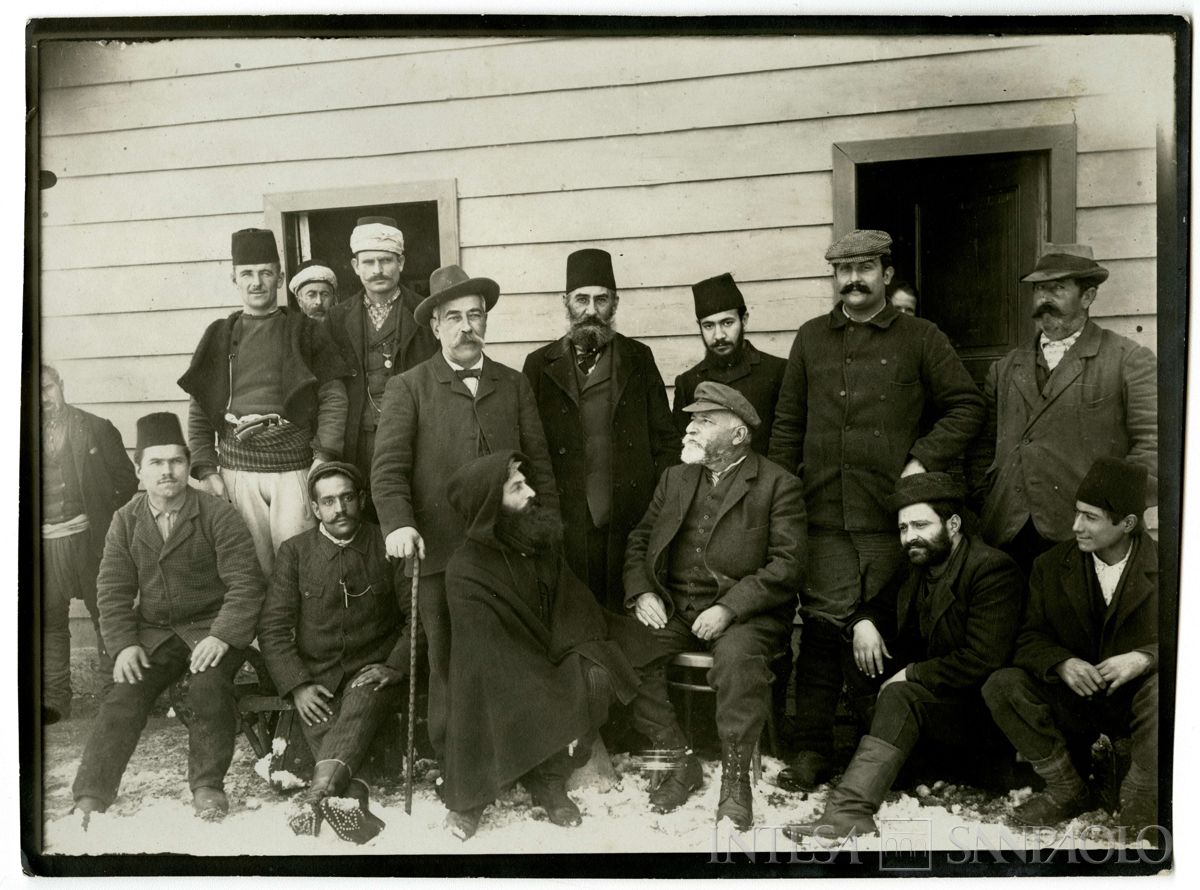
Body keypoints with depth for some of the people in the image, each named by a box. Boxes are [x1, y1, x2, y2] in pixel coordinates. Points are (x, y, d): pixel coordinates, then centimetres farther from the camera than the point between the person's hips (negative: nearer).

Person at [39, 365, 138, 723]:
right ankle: (53, 697, 15)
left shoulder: (96, 429, 3)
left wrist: (114, 525, -6)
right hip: (45, 543, 2)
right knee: (48, 620, 5)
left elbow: (125, 479, 2)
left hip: (90, 536, -2)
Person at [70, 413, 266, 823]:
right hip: (153, 631, 4)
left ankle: (207, 785, -11)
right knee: (123, 698, -15)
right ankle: (89, 797, -8)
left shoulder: (218, 515, -8)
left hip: (211, 629, -3)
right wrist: (123, 644, -8)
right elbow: (112, 590, 6)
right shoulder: (125, 521, 5)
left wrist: (222, 636, -23)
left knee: (209, 687, -27)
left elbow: (245, 581, -11)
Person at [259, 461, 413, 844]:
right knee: (319, 723, -28)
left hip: (372, 672, -1)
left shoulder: (388, 546, 4)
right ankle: (352, 793, -39)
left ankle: (317, 794, -42)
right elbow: (272, 626, 3)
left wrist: (395, 666, -10)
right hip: (316, 677, 2)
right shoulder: (295, 551, 7)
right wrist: (297, 684, -9)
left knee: (362, 700, -32)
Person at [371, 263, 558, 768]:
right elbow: (389, 467, -5)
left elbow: (538, 463, 12)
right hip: (440, 552, -2)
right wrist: (398, 524, -21)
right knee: (448, 665, 6)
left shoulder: (514, 385, 13)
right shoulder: (407, 388, 5)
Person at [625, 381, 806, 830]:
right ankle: (675, 764, -7)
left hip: (742, 612, -4)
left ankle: (735, 780, -19)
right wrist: (641, 592, -1)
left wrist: (729, 608, -19)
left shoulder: (778, 486, 0)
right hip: (671, 608, 5)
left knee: (737, 655, -35)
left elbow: (788, 564, -9)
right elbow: (638, 540, 18)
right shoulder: (675, 478, 17)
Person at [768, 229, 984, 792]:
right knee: (822, 630, 0)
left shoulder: (920, 339, 8)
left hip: (892, 517, -1)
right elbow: (787, 426, 15)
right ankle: (813, 749, 10)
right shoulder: (810, 340, 15)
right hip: (823, 516, 2)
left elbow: (966, 407, 9)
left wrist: (924, 460, -4)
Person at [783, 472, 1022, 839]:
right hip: (928, 699, 10)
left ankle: (849, 809, -40)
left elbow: (983, 660, -27)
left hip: (981, 714, -9)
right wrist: (863, 622, -3)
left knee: (900, 695, -32)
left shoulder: (993, 571, -17)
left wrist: (911, 674, -21)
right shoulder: (918, 568, 9)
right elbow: (881, 605, 22)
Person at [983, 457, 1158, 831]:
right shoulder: (1051, 566, 2)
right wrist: (1061, 663, -22)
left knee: (1163, 687, -37)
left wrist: (1144, 658, -27)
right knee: (1002, 685, -22)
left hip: (1135, 699, -2)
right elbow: (1030, 639, 1)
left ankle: (1139, 804, -15)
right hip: (1073, 699, 3)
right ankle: (1067, 791, -7)